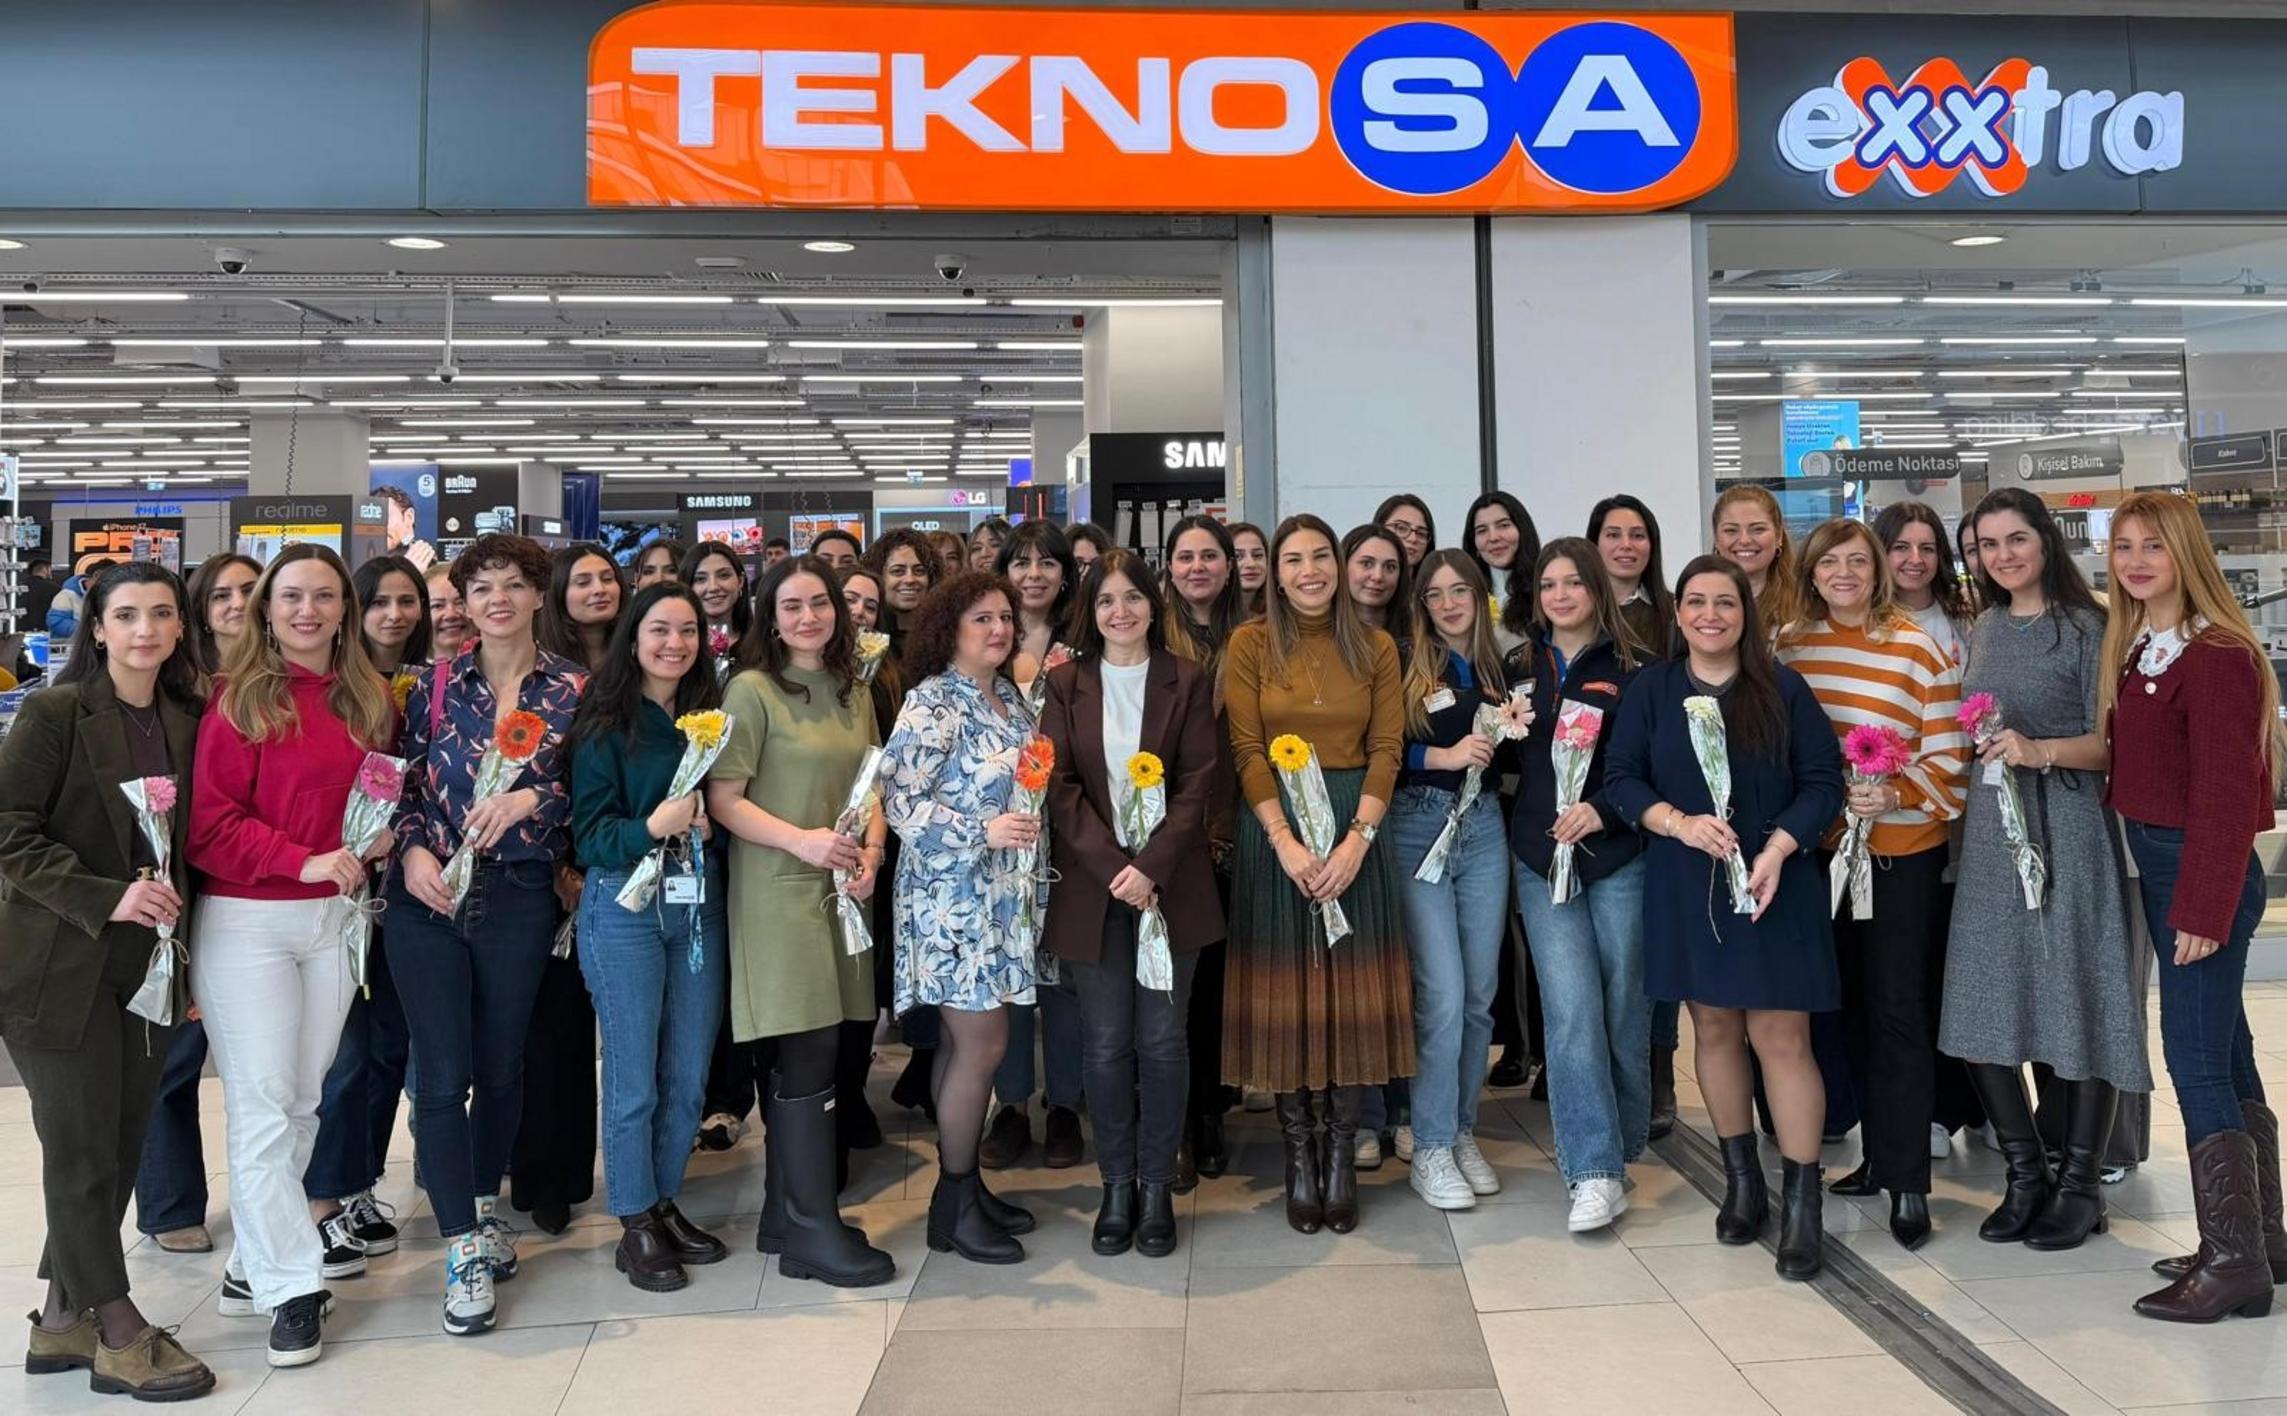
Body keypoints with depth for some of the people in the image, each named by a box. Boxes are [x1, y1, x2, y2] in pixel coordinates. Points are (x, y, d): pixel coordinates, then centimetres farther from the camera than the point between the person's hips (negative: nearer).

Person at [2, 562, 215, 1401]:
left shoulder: (189, 721, 7)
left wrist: (187, 953, 11)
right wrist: (105, 898, -21)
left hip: (149, 962, 5)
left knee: (121, 1145, 10)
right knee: (83, 1151, 2)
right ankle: (118, 1332, 14)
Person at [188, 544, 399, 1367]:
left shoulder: (368, 700, 8)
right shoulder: (238, 699, -7)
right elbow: (208, 825, -11)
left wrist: (382, 835, 2)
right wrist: (303, 862, -20)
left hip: (335, 918, 5)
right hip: (245, 922, -5)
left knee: (305, 1098, 11)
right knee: (264, 1105, -1)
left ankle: (255, 1259, 25)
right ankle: (291, 1285, 8)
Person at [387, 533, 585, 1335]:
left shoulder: (572, 691, 1)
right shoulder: (435, 684, 4)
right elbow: (404, 783, 5)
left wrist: (531, 798, -17)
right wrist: (412, 850, -11)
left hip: (519, 899, 0)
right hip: (428, 898, 0)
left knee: (502, 1066, 13)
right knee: (442, 1075, -2)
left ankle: (485, 1204, 36)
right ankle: (463, 1248, 7)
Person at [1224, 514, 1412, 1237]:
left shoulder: (1375, 648, 6)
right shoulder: (1251, 644, 2)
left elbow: (1387, 749, 1)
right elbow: (1247, 750, -4)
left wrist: (1356, 839, -12)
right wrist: (1285, 839, -14)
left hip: (1355, 827, 1)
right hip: (1272, 827, -1)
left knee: (1354, 988, 2)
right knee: (1284, 988, 2)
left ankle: (1342, 1152, 12)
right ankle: (1299, 1152, 13)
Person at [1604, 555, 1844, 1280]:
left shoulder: (1784, 689, 1)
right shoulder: (1651, 690, 5)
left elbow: (1822, 782, -2)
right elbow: (1620, 778, 0)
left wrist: (1778, 849, -16)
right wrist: (1680, 823, -16)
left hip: (1775, 884, -2)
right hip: (1686, 885, 2)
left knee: (1781, 1036, -6)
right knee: (1714, 1028, 10)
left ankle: (1801, 1200, 3)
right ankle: (1741, 1178, 26)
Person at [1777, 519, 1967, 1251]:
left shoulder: (1919, 650, -7)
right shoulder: (1790, 646, 4)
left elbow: (1948, 757, -8)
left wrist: (1895, 794, -23)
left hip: (1903, 850, -4)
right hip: (1824, 847, 4)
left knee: (1900, 1010, -2)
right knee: (1851, 1006, 12)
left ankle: (1908, 1179, 5)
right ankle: (1879, 1153, 26)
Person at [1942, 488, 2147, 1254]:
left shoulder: (2085, 627, -4)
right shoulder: (1984, 629, 13)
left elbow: (2111, 741, -10)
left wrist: (2040, 750, -24)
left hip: (2066, 828, -6)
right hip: (1991, 829, 6)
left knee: (2078, 1002, 0)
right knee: (1981, 1008, 5)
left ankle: (2080, 1184, 14)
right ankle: (2027, 1174, 20)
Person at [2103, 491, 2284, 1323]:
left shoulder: (2217, 655, -17)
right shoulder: (2133, 648, 10)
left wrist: (2205, 907, -20)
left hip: (2204, 871, -9)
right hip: (2156, 863, 9)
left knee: (2195, 1057, -6)